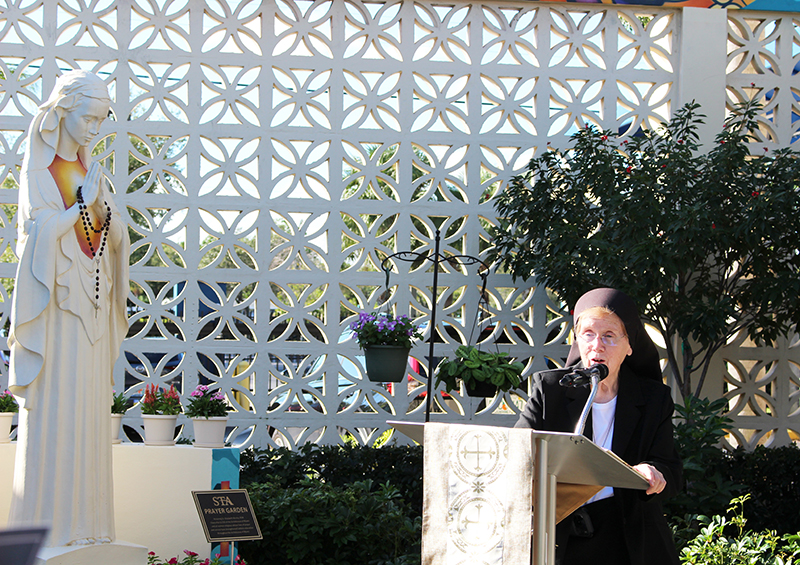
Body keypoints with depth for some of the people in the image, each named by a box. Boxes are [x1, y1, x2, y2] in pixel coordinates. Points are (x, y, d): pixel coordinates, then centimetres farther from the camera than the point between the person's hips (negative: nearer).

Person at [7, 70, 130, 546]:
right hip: (55, 300, -6)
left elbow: (116, 237, 10)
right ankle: (47, 520, -5)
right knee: (52, 406, -8)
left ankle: (83, 516, 9)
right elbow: (37, 230, -13)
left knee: (91, 408, 5)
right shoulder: (38, 168, -3)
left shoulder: (90, 168, 15)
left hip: (91, 301, 6)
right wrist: (82, 205, -12)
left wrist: (102, 206, -8)